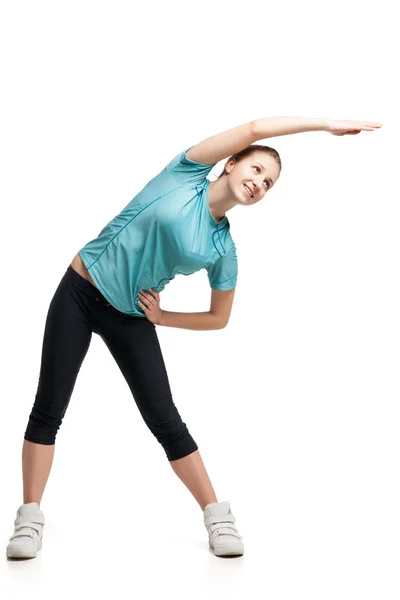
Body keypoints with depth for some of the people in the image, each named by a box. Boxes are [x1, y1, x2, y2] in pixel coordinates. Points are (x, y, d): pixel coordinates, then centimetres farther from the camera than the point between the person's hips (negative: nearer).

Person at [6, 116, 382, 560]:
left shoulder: (223, 249, -2)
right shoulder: (187, 173, -8)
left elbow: (219, 319, 7)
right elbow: (255, 128, -16)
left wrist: (160, 317, -2)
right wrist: (325, 124, -14)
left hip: (131, 317, 2)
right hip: (79, 293, -2)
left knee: (163, 418, -2)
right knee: (49, 409, -3)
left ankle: (218, 516, 8)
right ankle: (30, 519, 8)